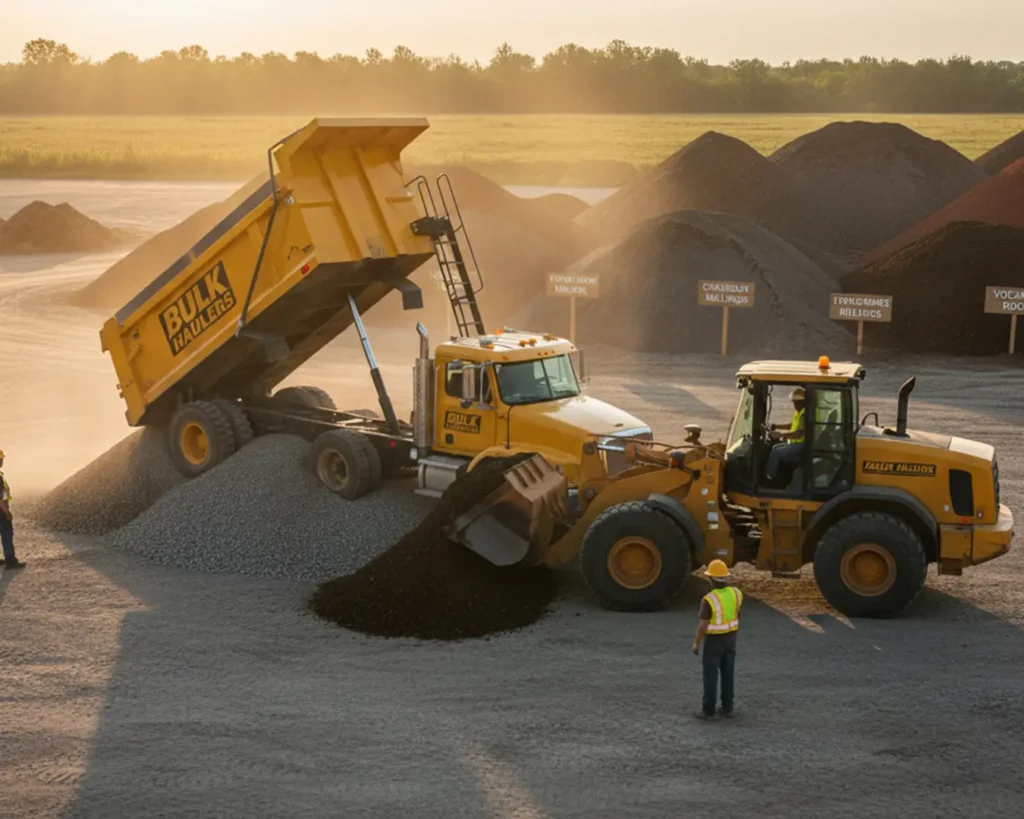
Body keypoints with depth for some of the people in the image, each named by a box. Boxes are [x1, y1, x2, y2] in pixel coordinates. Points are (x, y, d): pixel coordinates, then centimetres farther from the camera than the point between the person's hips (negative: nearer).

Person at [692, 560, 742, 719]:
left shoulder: (708, 600, -26)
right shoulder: (735, 593, -7)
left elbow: (703, 626, -21)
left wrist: (696, 644, -8)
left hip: (714, 640, -5)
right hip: (730, 638, 6)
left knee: (710, 675, 4)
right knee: (727, 673, 14)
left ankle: (707, 710, 10)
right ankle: (727, 708, 19)